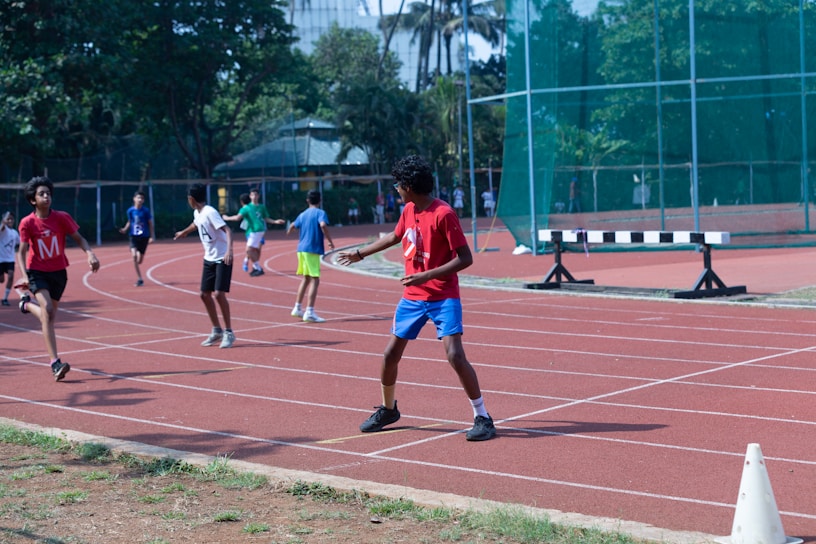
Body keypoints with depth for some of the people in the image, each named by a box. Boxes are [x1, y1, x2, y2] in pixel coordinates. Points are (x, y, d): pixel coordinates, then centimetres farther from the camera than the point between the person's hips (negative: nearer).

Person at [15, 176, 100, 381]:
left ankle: (27, 304, 50)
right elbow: (22, 251, -13)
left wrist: (90, 253, -23)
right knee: (47, 309, -23)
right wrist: (24, 275, -29)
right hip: (37, 272, -3)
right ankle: (55, 364, -25)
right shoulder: (27, 223, -13)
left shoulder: (62, 217, -9)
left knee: (49, 316, 13)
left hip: (58, 272, 3)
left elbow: (79, 239, -3)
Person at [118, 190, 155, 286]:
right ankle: (139, 279, -15)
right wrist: (125, 229, -3)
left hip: (144, 236, 0)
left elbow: (150, 223, 0)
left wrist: (152, 236, -4)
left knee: (140, 260, 3)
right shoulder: (130, 210, -2)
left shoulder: (146, 210, -6)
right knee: (134, 255, -20)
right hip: (134, 236, 0)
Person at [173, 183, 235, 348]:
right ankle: (217, 331, 20)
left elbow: (227, 230, -29)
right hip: (209, 259, 9)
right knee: (204, 294, 8)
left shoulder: (210, 212, -19)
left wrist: (229, 250, -45)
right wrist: (183, 232, 52)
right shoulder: (197, 213, 7)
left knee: (219, 294, -16)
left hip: (222, 259, -9)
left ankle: (229, 333, -5)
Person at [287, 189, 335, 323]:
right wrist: (330, 241, -17)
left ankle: (297, 308, 24)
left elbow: (293, 225, 28)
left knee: (306, 278, 20)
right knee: (315, 280, -6)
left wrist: (289, 230, 51)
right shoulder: (320, 213, -6)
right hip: (313, 249, -7)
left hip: (302, 249, 7)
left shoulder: (303, 214, 14)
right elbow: (323, 225, -25)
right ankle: (309, 312, -14)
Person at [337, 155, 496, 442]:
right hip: (412, 297, 7)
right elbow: (394, 237, 26)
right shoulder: (409, 210, 5)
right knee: (390, 354, 10)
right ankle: (388, 409, 31)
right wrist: (360, 253, 35)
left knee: (456, 356, -18)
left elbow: (465, 258, -20)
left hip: (443, 297, -7)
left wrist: (427, 276, -27)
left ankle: (482, 417, -8)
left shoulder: (443, 214, -19)